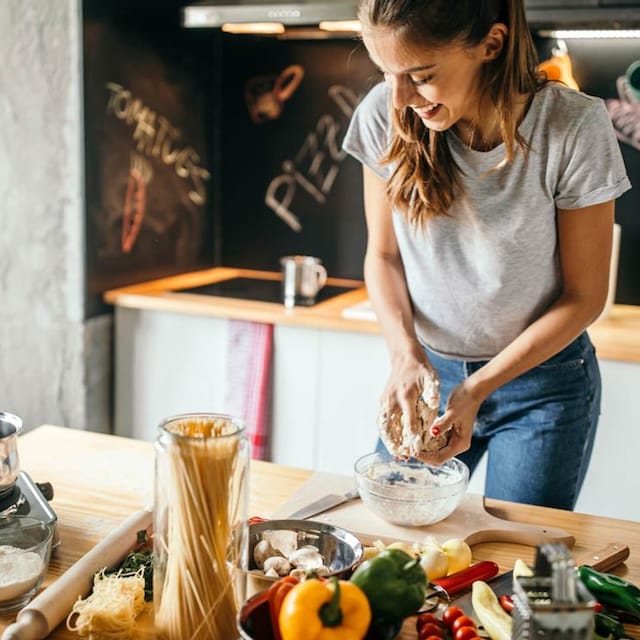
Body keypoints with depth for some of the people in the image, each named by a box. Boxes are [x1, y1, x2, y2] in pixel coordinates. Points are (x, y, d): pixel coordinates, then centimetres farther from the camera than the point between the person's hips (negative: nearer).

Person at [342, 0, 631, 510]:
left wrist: (477, 389, -19)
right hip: (427, 369, 3)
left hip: (542, 378, -2)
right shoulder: (384, 115, -14)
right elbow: (384, 255, -2)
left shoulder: (574, 128, -21)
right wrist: (406, 354, -18)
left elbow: (584, 296, -12)